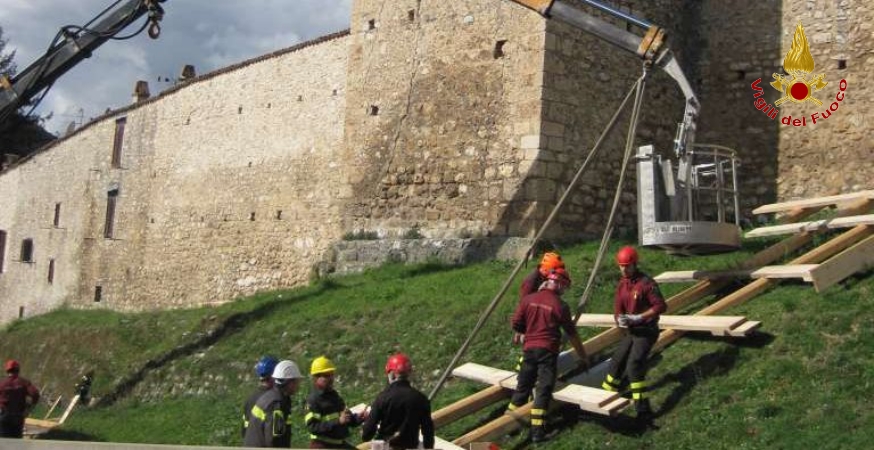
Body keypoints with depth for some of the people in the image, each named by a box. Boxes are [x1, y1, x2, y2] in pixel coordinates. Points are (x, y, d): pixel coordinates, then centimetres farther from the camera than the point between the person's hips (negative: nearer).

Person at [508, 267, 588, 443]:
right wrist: (582, 355, 12)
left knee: (523, 387, 14)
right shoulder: (561, 306, -5)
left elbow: (515, 324, 3)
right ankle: (537, 431, -3)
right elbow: (572, 334, 2)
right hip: (548, 351, -4)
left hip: (529, 348, 4)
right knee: (544, 390, 0)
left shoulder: (528, 299, 3)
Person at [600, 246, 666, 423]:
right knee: (617, 362, 15)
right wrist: (620, 319, -19)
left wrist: (637, 318, -25)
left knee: (634, 366, -20)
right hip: (631, 331, 8)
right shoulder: (622, 284, 6)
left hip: (647, 331, -8)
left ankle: (643, 410, -17)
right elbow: (618, 307, 5)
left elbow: (661, 306, -20)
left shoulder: (646, 283, -18)